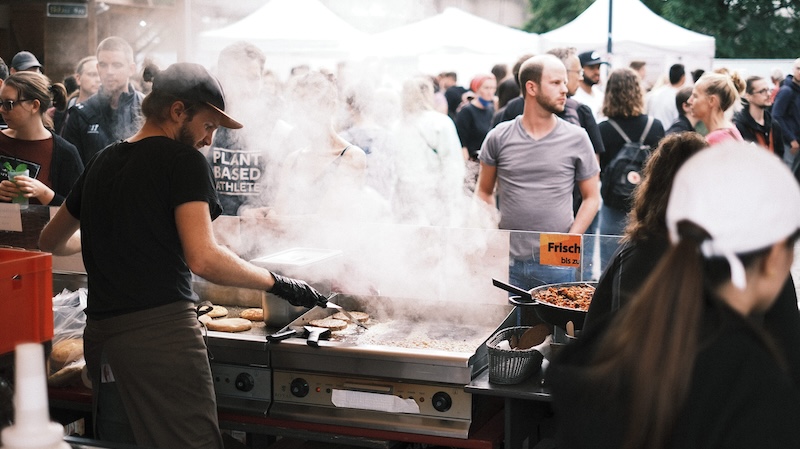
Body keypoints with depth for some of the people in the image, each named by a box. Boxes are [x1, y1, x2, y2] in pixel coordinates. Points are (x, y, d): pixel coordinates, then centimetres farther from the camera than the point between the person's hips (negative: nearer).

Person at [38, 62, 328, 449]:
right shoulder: (183, 159, -5)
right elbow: (203, 259, -17)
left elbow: (51, 242, 29)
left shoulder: (101, 163, 16)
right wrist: (276, 283, -6)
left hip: (101, 335, 8)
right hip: (161, 332, -8)